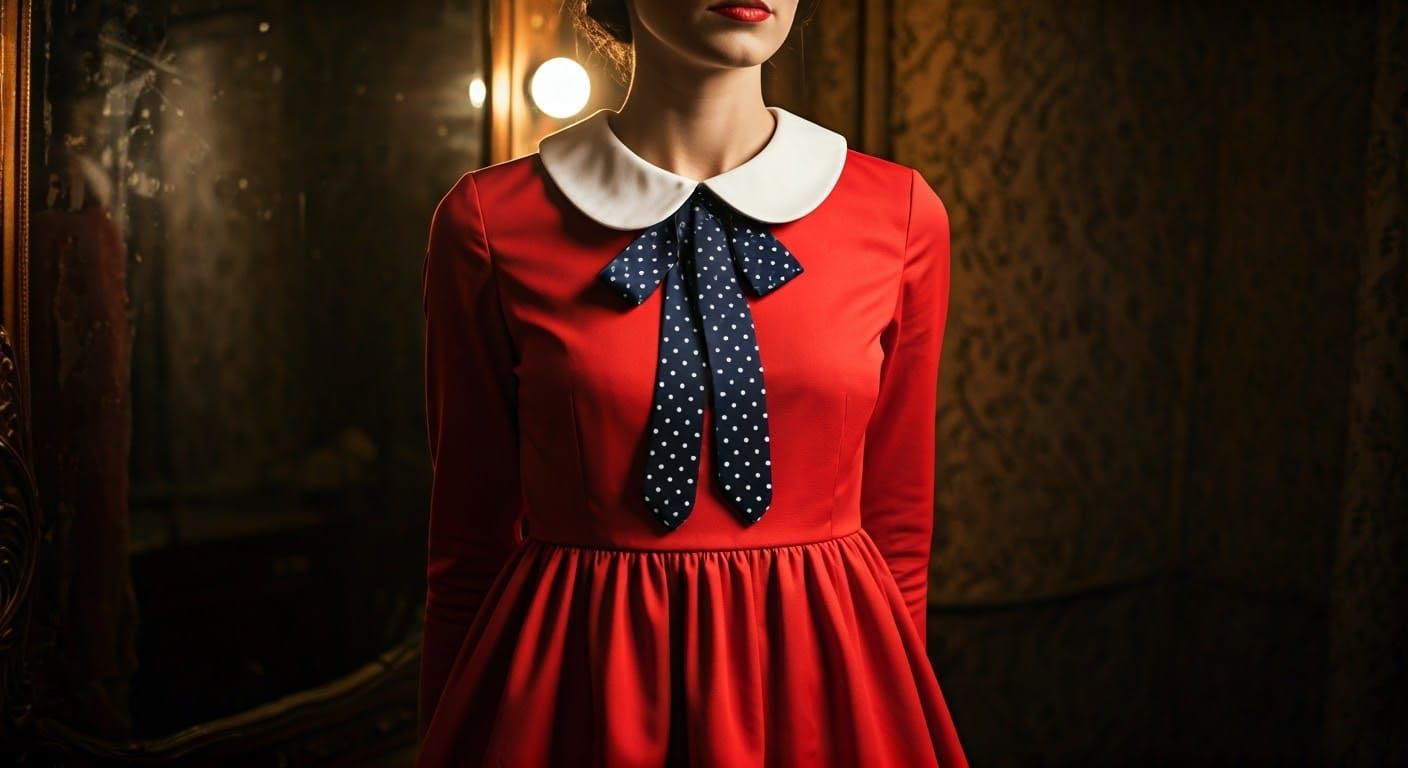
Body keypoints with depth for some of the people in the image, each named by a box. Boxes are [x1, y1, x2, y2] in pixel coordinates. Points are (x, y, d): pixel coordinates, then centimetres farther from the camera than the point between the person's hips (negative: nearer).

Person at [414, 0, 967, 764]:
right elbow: (470, 543, 0)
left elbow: (898, 531, 5)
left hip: (818, 678, 2)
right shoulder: (489, 221, -7)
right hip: (576, 691, -1)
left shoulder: (903, 214, -2)